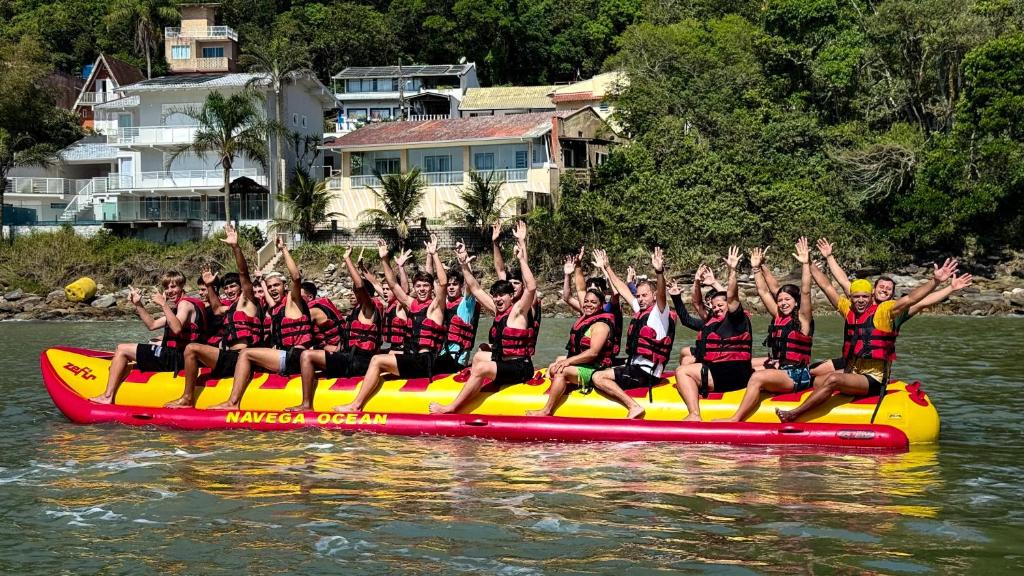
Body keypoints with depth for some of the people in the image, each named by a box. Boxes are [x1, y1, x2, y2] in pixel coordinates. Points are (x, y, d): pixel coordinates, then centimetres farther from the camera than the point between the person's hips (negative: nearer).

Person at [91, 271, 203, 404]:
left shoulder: (185, 304, -8)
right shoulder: (179, 307, 24)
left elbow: (177, 328, -28)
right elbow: (152, 325, 23)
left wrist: (164, 305, -27)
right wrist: (138, 305, 14)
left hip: (176, 357, -11)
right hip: (175, 356, 11)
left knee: (122, 350, -8)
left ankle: (108, 397, -13)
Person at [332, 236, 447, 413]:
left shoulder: (434, 306, -3)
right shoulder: (411, 304, 17)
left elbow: (443, 283, -19)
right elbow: (393, 284, 21)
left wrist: (434, 255, -22)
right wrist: (385, 260, 13)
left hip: (425, 362, -9)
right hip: (412, 358, 9)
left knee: (377, 360, -15)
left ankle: (355, 405, -14)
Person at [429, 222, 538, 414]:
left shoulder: (518, 311, -10)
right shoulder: (497, 311, 12)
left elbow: (531, 287, -27)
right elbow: (475, 289, 17)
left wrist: (521, 258, -30)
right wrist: (464, 265, 10)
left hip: (520, 367, -10)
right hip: (504, 361, 10)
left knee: (481, 368, -25)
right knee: (479, 356, 27)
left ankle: (451, 409, -23)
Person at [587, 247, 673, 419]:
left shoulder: (660, 312, -8)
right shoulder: (640, 310, 16)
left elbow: (662, 294, -28)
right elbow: (623, 289, 24)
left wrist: (659, 272, -46)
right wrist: (606, 267, 27)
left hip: (646, 372, -10)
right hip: (633, 366, 10)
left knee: (598, 377, -21)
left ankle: (634, 406, -27)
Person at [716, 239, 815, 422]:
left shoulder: (802, 319, -2)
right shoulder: (778, 317, 15)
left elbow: (805, 292, -15)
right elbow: (763, 292, 18)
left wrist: (805, 264, -20)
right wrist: (757, 268, 16)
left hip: (797, 376, -9)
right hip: (777, 369, 9)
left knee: (758, 377, -28)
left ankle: (736, 419, -33)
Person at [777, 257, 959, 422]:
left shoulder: (883, 311, -5)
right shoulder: (848, 309, 12)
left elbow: (910, 299, -16)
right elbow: (827, 286, 19)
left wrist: (934, 281, -27)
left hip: (874, 379, -8)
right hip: (851, 373, 8)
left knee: (833, 380, -27)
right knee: (814, 382, -5)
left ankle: (793, 415, -27)